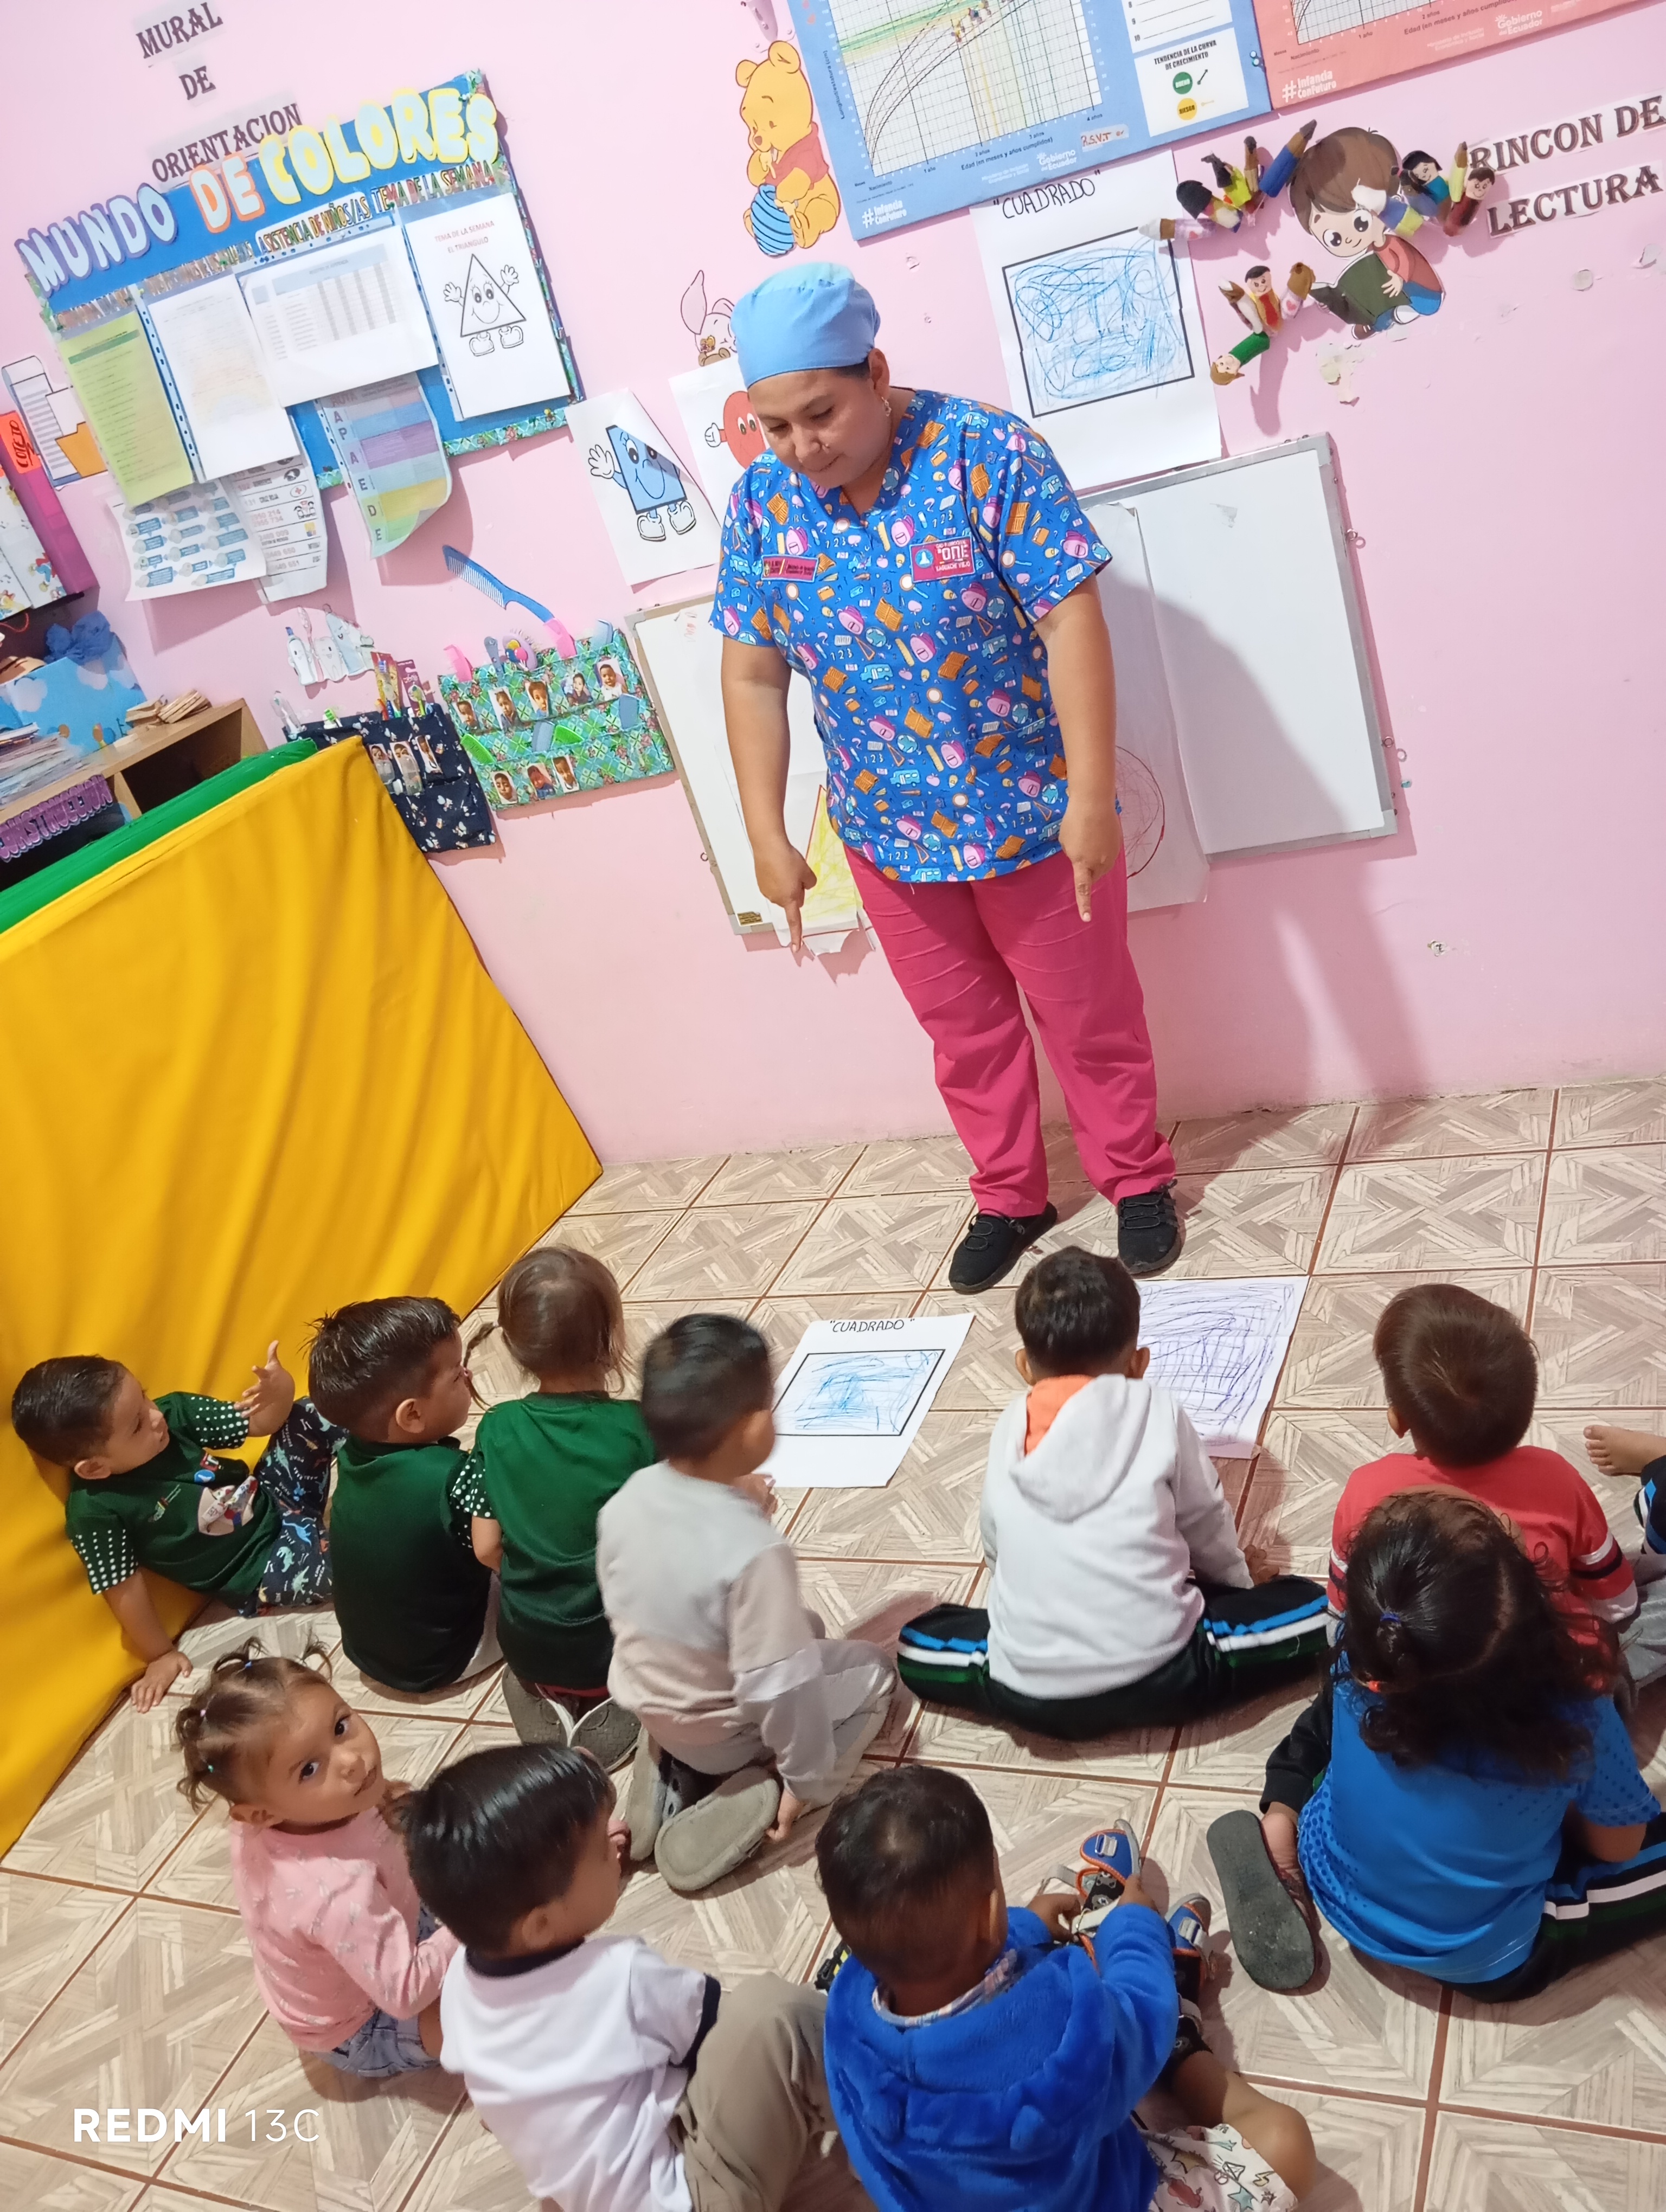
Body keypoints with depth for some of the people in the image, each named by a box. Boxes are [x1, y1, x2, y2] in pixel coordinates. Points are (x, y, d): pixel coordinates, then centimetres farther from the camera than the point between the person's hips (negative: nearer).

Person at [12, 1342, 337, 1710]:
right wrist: (160, 1656, -7)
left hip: (272, 1500, 6)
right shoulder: (96, 1509, -27)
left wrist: (280, 1391, -27)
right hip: (258, 1571, -6)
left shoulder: (173, 1411, -14)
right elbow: (125, 1589, -16)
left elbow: (258, 1422, -6)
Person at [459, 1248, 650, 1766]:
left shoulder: (496, 1429, -10)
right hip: (624, 1648, -4)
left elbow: (487, 1549, -4)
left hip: (527, 1651, 4)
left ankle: (546, 1696, 8)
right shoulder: (638, 1427, -20)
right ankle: (622, 1701, 2)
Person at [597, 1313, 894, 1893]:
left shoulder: (627, 1499, -15)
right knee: (871, 1669, 17)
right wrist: (808, 1777, -11)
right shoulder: (754, 1551, -35)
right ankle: (751, 1802, -1)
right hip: (727, 1735, -6)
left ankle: (669, 1772, 12)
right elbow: (779, 1688, -29)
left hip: (647, 1705, 6)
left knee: (803, 1629, 28)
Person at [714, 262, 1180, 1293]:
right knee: (964, 1026, 18)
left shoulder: (987, 454, -18)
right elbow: (754, 675, 1)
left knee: (1088, 1014, 13)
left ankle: (1138, 1179, 35)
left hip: (1032, 812, -4)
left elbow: (1071, 622, -21)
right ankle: (1010, 1197, 38)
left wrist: (1091, 798, -25)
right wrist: (768, 836, -1)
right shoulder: (762, 501, -4)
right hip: (888, 833, 4)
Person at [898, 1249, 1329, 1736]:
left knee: (916, 1643, 26)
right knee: (1313, 1608, 14)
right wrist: (1237, 1587, 33)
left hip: (1029, 1693, 1)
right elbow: (1205, 1523, 12)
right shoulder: (1158, 1413, 1)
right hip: (1157, 1675, -1)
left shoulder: (1009, 1428, 7)